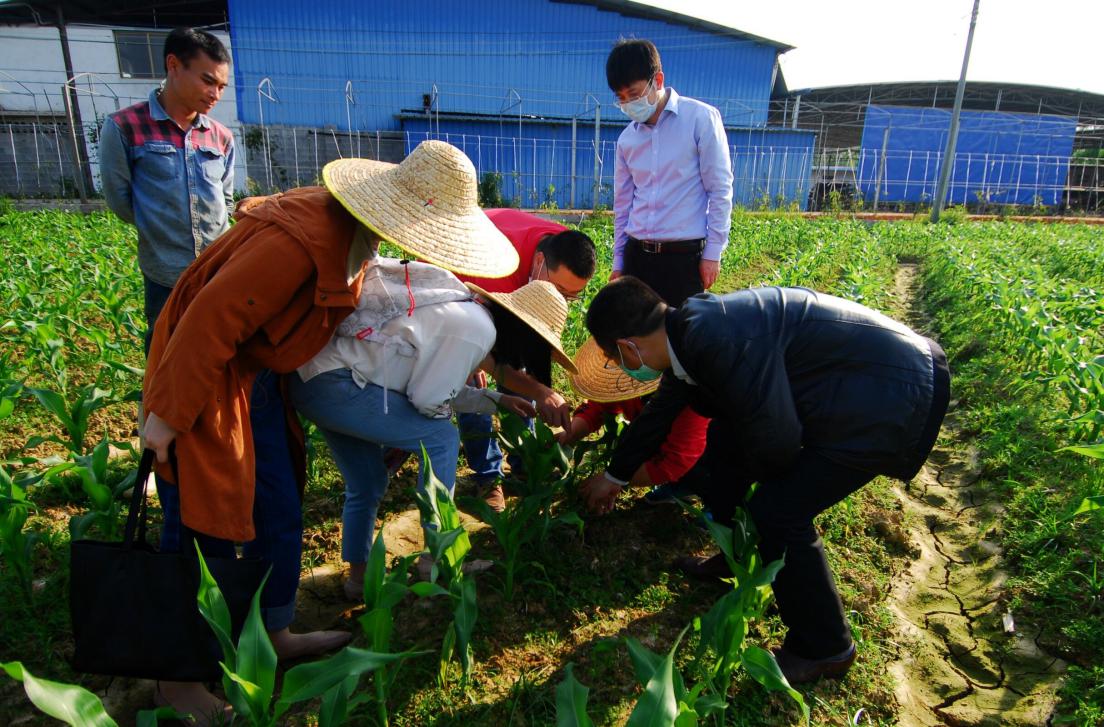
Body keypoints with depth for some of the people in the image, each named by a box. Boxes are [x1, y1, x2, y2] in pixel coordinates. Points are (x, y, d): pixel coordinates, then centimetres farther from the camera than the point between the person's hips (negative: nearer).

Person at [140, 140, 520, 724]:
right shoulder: (302, 240, -31)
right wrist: (167, 414, -20)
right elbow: (212, 320, -27)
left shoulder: (352, 232, -2)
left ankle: (275, 633, 35)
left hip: (258, 377, 9)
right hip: (209, 375, -9)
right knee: (208, 529, 1)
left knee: (280, 517, 15)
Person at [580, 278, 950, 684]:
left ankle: (824, 649, 13)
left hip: (897, 392, -9)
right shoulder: (687, 332, 1)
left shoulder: (720, 338, -31)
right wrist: (615, 476, 31)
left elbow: (776, 444, -27)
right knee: (726, 438, 12)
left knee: (778, 510, -11)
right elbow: (657, 415, 17)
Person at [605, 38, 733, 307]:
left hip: (685, 256, -5)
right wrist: (618, 261, 15)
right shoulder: (627, 139, 9)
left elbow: (720, 189, -5)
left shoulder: (701, 118, -5)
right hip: (637, 255, 5)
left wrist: (713, 252, -8)